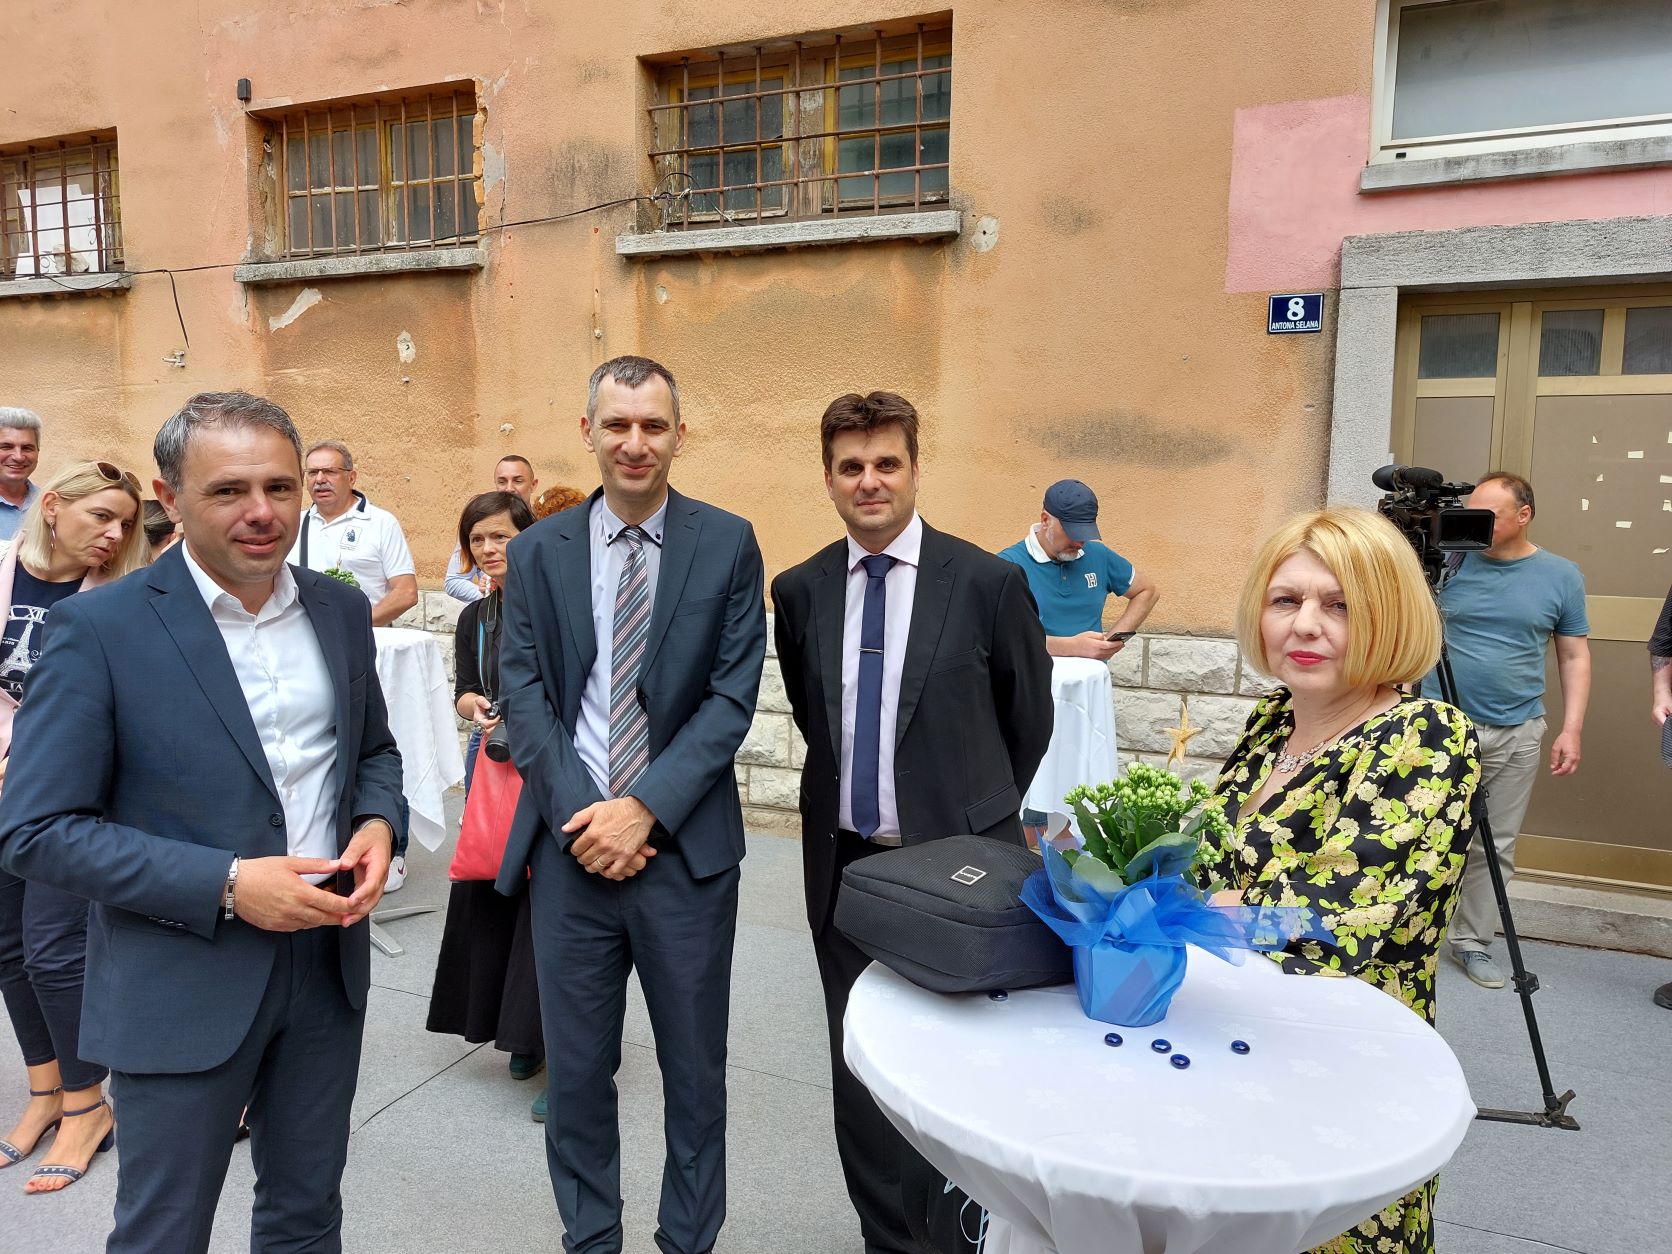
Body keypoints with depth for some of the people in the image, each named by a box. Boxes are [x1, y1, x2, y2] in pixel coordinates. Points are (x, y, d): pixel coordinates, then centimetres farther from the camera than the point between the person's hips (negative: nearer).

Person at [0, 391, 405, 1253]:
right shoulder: (98, 628, -12)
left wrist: (377, 822, -7)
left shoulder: (341, 612, 2)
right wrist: (226, 884, -21)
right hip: (183, 985, -4)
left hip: (328, 956, 4)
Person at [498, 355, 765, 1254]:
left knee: (694, 1067, 14)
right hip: (570, 842, 2)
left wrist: (645, 808, -14)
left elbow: (733, 696, -7)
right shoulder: (537, 551, 4)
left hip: (687, 845, -1)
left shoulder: (728, 544, -2)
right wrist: (579, 813, -11)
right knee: (576, 1068, 15)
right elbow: (522, 691, 0)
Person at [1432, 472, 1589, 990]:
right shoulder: (1448, 562, 1)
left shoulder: (1561, 576, 4)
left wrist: (1571, 729, 1)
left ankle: (1472, 941, 22)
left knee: (1495, 847, 9)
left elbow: (1575, 657, 9)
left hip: (1514, 736, 2)